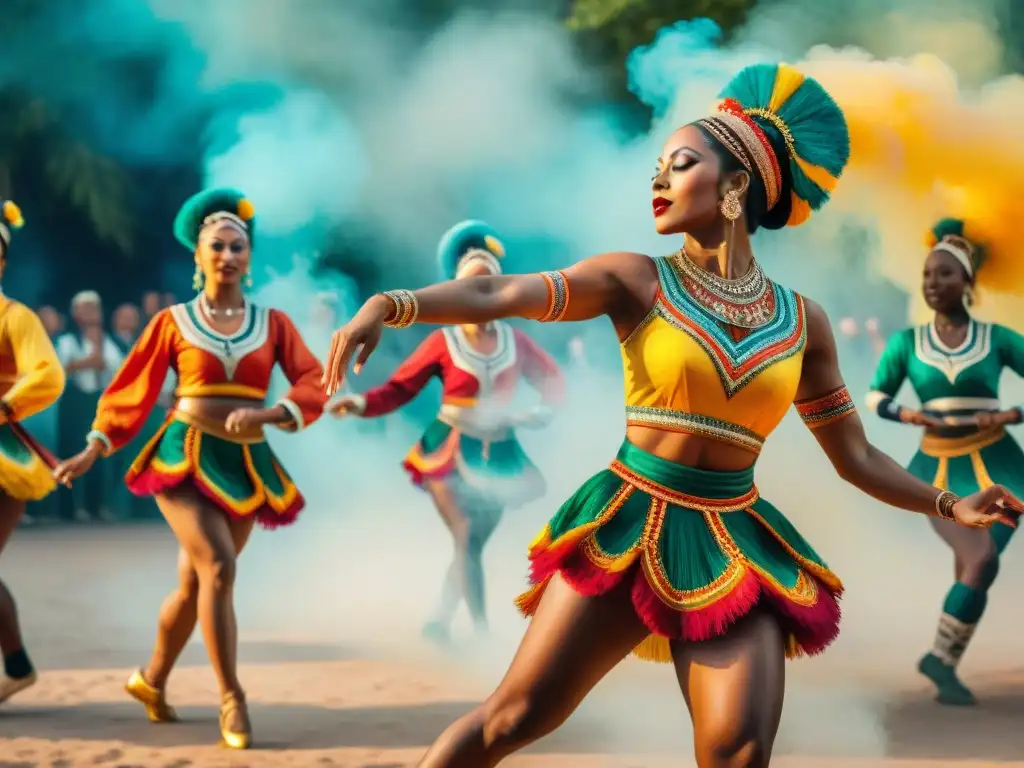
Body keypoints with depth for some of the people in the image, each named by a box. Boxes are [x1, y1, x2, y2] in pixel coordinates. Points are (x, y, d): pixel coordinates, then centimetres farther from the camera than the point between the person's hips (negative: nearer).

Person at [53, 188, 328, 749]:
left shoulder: (273, 323, 6)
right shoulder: (172, 321, 2)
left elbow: (314, 388, -2)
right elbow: (130, 391, 4)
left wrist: (263, 413, -19)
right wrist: (92, 451, -4)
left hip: (247, 463, 3)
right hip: (185, 456, -3)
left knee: (194, 582, 10)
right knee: (218, 568, -21)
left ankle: (152, 680, 32)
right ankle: (230, 700, -15)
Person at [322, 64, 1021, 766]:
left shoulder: (801, 321, 7)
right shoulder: (638, 280, -2)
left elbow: (855, 456, 14)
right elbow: (493, 296, -15)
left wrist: (952, 507, 1)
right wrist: (389, 305, -32)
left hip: (736, 547, 2)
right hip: (628, 527, -2)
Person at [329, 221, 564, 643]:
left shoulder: (515, 341, 2)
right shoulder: (443, 342, -6)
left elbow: (553, 382, 11)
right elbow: (400, 388, -8)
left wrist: (541, 413, -9)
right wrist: (362, 403, -26)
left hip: (498, 454, 4)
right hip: (451, 450, -4)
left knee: (473, 545, 7)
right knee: (466, 541, -13)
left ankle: (442, 621, 17)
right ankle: (482, 631, -10)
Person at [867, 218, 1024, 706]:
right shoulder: (906, 342, 2)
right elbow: (875, 398, 6)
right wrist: (908, 415, -11)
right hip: (939, 467, -1)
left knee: (974, 568, -5)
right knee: (980, 559, -19)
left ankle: (943, 660, 11)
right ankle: (941, 657, -4)